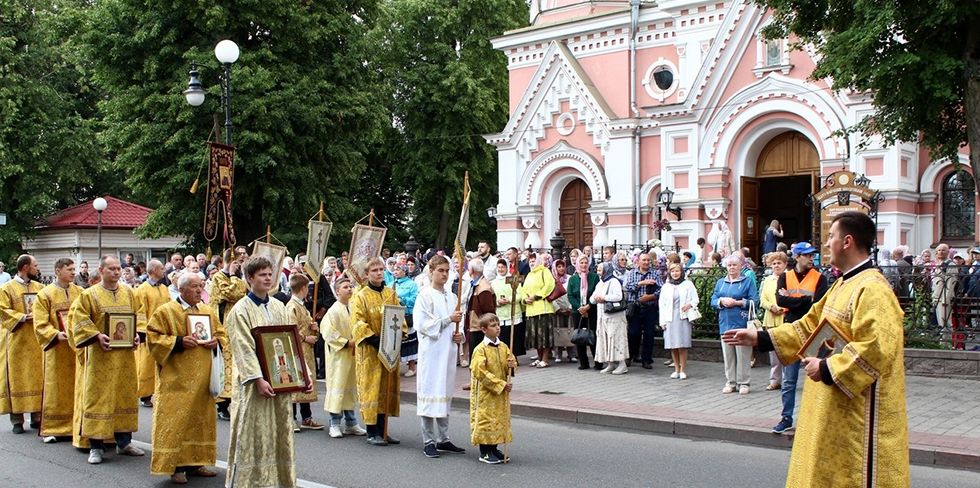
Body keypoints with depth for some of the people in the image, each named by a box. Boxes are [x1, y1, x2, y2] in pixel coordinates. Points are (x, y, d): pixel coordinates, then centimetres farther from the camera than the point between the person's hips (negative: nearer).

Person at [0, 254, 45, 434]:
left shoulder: (40, 287, 11)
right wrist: (24, 317, -18)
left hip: (37, 341, 4)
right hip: (17, 342, -4)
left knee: (38, 378, 5)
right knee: (16, 379, -1)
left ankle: (37, 416, 12)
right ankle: (17, 420, 4)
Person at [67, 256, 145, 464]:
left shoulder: (129, 293, 9)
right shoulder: (89, 294, -3)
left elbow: (139, 314, 13)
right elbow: (79, 317, -8)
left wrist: (137, 333, -3)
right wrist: (96, 336, -19)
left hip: (125, 355, 4)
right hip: (100, 355, -4)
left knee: (125, 394, 9)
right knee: (98, 397, -2)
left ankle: (124, 441, 19)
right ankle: (96, 446, 4)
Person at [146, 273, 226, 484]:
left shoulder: (208, 311, 11)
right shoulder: (165, 311, -5)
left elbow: (222, 334, 16)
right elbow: (153, 337, -9)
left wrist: (216, 342, -5)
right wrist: (179, 342, -19)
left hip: (203, 377, 6)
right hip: (177, 378, -5)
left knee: (201, 418, 9)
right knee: (176, 420, -5)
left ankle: (196, 462, 18)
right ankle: (176, 466, 2)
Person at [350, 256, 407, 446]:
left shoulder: (391, 294, 11)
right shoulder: (360, 297, -5)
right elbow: (358, 324, -13)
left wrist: (399, 334, -6)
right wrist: (376, 340, -21)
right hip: (370, 351, -5)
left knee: (387, 388, 8)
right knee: (371, 388, -2)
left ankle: (383, 431, 16)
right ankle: (372, 432, 4)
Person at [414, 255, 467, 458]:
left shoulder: (452, 297, 13)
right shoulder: (425, 295, -5)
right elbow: (423, 325, -12)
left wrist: (460, 335, 0)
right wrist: (449, 319, -17)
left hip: (448, 351, 6)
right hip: (431, 351, -6)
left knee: (445, 394, 10)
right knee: (430, 393, -4)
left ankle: (443, 439, 17)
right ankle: (428, 441, 2)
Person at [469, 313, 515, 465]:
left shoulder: (503, 347, 5)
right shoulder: (480, 349, -15)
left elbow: (511, 361, 15)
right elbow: (480, 372, -20)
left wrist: (511, 365, -12)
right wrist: (501, 384, -20)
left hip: (501, 393, 7)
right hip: (486, 392, -7)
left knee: (500, 419, 12)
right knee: (485, 419, -1)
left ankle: (494, 449, 25)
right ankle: (484, 453, 10)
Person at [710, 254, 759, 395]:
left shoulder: (748, 282, 2)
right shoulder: (720, 282, 15)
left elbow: (754, 301, -6)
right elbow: (713, 300, 11)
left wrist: (737, 302, -15)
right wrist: (722, 301, -10)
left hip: (741, 323, -4)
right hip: (725, 323, 4)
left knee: (742, 354, -3)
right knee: (727, 355, 7)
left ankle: (743, 383, 6)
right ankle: (730, 382, 15)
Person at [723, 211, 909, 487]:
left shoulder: (872, 289, -20)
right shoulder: (843, 285, 13)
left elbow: (876, 348, -29)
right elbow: (810, 326, 17)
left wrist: (827, 368, -23)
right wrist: (759, 339, 13)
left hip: (861, 408, -10)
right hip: (832, 406, 10)